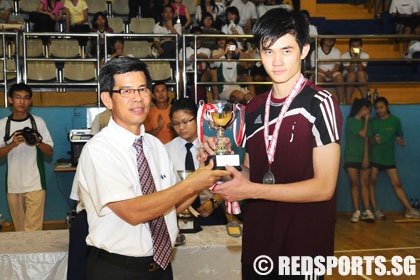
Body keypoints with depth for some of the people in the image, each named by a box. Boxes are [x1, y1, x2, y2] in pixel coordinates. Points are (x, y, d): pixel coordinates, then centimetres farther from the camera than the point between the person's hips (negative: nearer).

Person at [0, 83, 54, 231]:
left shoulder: (38, 122, 1)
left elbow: (50, 152, 3)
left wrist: (37, 142, -16)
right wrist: (13, 144, -16)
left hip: (35, 184, -2)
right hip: (13, 184, 2)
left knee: (33, 228, -8)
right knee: (19, 228, 11)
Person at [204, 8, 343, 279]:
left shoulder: (320, 103, -13)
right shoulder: (254, 108, 6)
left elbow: (324, 187, -18)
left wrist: (251, 190, -19)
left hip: (304, 246, -6)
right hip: (257, 242, 6)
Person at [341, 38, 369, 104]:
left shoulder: (365, 56, -12)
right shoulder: (344, 56, -15)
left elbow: (361, 70, -25)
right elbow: (350, 70, -26)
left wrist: (358, 57, -33)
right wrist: (353, 57, -33)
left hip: (361, 78, 1)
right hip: (348, 76, -1)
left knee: (360, 73, -33)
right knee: (352, 75, -35)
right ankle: (348, 102, -33)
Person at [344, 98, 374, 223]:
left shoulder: (364, 122, 13)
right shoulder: (351, 121, -3)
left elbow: (366, 141, 5)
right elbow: (363, 135, -11)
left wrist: (366, 157, -5)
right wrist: (366, 120, 0)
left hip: (363, 158, 4)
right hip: (351, 158, -4)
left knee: (365, 184, -2)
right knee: (354, 184, -2)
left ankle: (367, 211, -5)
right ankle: (357, 212, -2)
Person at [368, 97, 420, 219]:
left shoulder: (395, 120, 5)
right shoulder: (373, 122, 5)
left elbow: (399, 137, 8)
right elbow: (369, 141, 5)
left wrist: (400, 141, -14)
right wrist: (374, 140, -17)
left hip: (389, 157, 0)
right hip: (374, 157, 0)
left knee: (397, 183, -2)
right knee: (372, 182, -2)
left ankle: (409, 210, 2)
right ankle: (375, 209, 7)